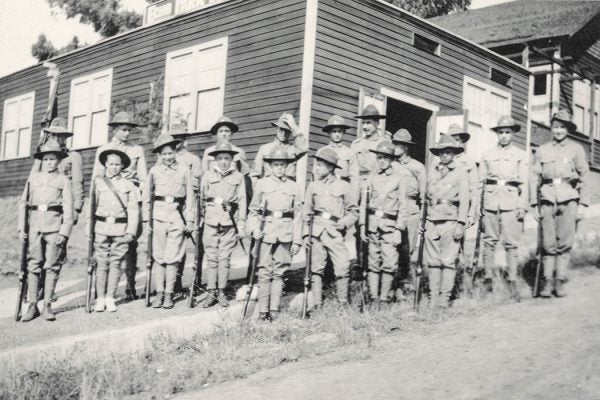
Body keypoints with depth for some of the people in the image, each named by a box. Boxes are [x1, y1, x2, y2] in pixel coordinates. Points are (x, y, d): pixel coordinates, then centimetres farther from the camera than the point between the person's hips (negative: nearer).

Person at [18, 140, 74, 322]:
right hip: (34, 226, 2)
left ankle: (47, 305, 7)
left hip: (54, 227, -2)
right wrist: (21, 227, 5)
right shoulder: (33, 178, 14)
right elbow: (23, 203, 13)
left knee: (51, 266, 0)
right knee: (33, 265, 1)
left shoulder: (64, 181, 5)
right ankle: (32, 306, 6)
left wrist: (64, 232, -9)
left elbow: (68, 209, -1)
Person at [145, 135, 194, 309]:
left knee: (172, 257, -2)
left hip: (177, 215, -1)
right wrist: (146, 219, 3)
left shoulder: (184, 170, 6)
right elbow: (146, 196, 8)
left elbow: (190, 196, 9)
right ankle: (159, 293, 10)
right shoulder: (154, 171, 6)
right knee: (158, 256, 2)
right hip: (158, 214, 1)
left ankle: (169, 294, 6)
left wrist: (190, 220, 5)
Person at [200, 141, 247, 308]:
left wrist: (241, 226, 2)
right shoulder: (208, 175, 8)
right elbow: (201, 198, 10)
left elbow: (242, 202, 5)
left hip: (229, 223, 0)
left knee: (225, 258, 3)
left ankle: (221, 292, 13)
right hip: (211, 221, 0)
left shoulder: (238, 177, 6)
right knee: (211, 258, 1)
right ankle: (211, 292, 7)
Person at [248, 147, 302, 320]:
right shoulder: (261, 184, 7)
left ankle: (274, 309, 11)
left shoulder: (294, 188, 9)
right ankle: (263, 310, 4)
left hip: (285, 234, 1)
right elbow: (253, 210, 8)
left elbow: (298, 216, 9)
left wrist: (297, 240, 4)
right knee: (265, 272, -2)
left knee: (279, 273, 4)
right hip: (265, 232, -1)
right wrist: (254, 228, -9)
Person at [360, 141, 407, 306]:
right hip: (372, 225, 2)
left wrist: (399, 229, -3)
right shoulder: (371, 179, 14)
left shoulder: (398, 181, 8)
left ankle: (384, 297, 3)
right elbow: (363, 203, 11)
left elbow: (402, 207, 5)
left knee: (390, 264, -7)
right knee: (373, 263, 2)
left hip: (389, 226, -1)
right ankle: (374, 298, 7)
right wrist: (362, 225, 1)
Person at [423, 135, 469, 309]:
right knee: (433, 261, 2)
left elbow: (464, 200, 1)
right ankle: (433, 298, 6)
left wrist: (461, 224, -8)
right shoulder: (432, 172, 16)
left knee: (448, 261, -5)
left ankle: (445, 298, -1)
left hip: (450, 222, -3)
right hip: (432, 222, 3)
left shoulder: (460, 173, 6)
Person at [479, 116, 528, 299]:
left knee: (511, 243, -6)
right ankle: (488, 277, 9)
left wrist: (522, 206, -3)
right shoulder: (487, 155, 14)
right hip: (490, 201, 2)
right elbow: (481, 182, 14)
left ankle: (512, 281, -3)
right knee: (489, 241, 1)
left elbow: (524, 183, 6)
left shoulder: (521, 155, 10)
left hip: (511, 202, -2)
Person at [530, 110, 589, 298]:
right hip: (547, 199, 1)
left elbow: (584, 178, 5)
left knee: (565, 242, -3)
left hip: (569, 199, -1)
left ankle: (560, 281, 5)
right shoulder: (542, 150, 10)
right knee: (548, 243, -1)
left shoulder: (576, 149, 7)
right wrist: (534, 204, 4)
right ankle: (548, 281, 4)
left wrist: (582, 205, -2)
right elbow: (534, 178, 9)